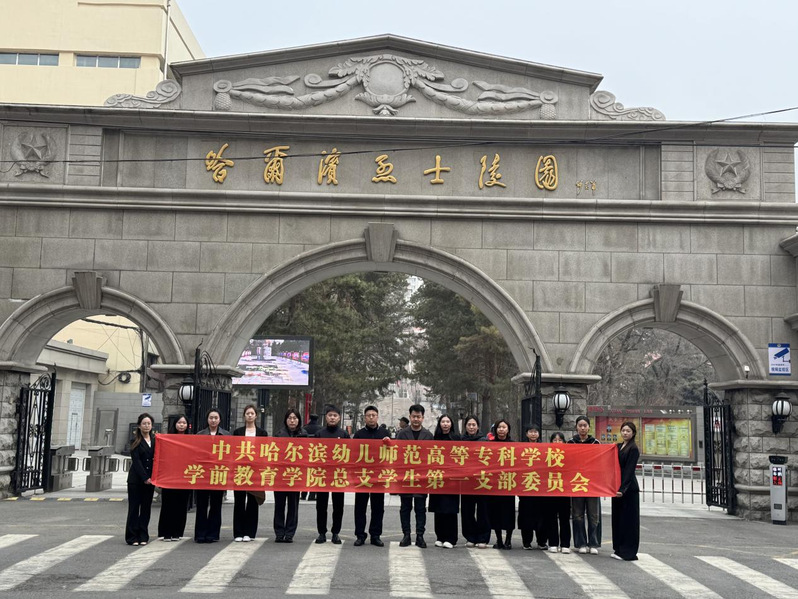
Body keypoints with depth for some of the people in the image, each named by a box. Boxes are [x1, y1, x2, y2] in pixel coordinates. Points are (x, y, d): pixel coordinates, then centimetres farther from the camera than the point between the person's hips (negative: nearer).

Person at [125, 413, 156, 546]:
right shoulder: (135, 441, -1)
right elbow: (136, 460, -8)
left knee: (146, 508, 5)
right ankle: (132, 537, 5)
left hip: (149, 479, 4)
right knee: (134, 507, 0)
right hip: (136, 479, -4)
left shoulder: (155, 440, 10)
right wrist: (145, 477, -14)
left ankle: (143, 536, 11)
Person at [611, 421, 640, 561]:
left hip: (629, 488, -8)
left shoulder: (633, 449, -10)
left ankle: (628, 552, 2)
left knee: (628, 519, -3)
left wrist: (622, 489, -23)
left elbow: (629, 470, -17)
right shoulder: (618, 447, 13)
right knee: (617, 517, 12)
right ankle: (618, 548, 21)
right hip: (617, 487, 8)